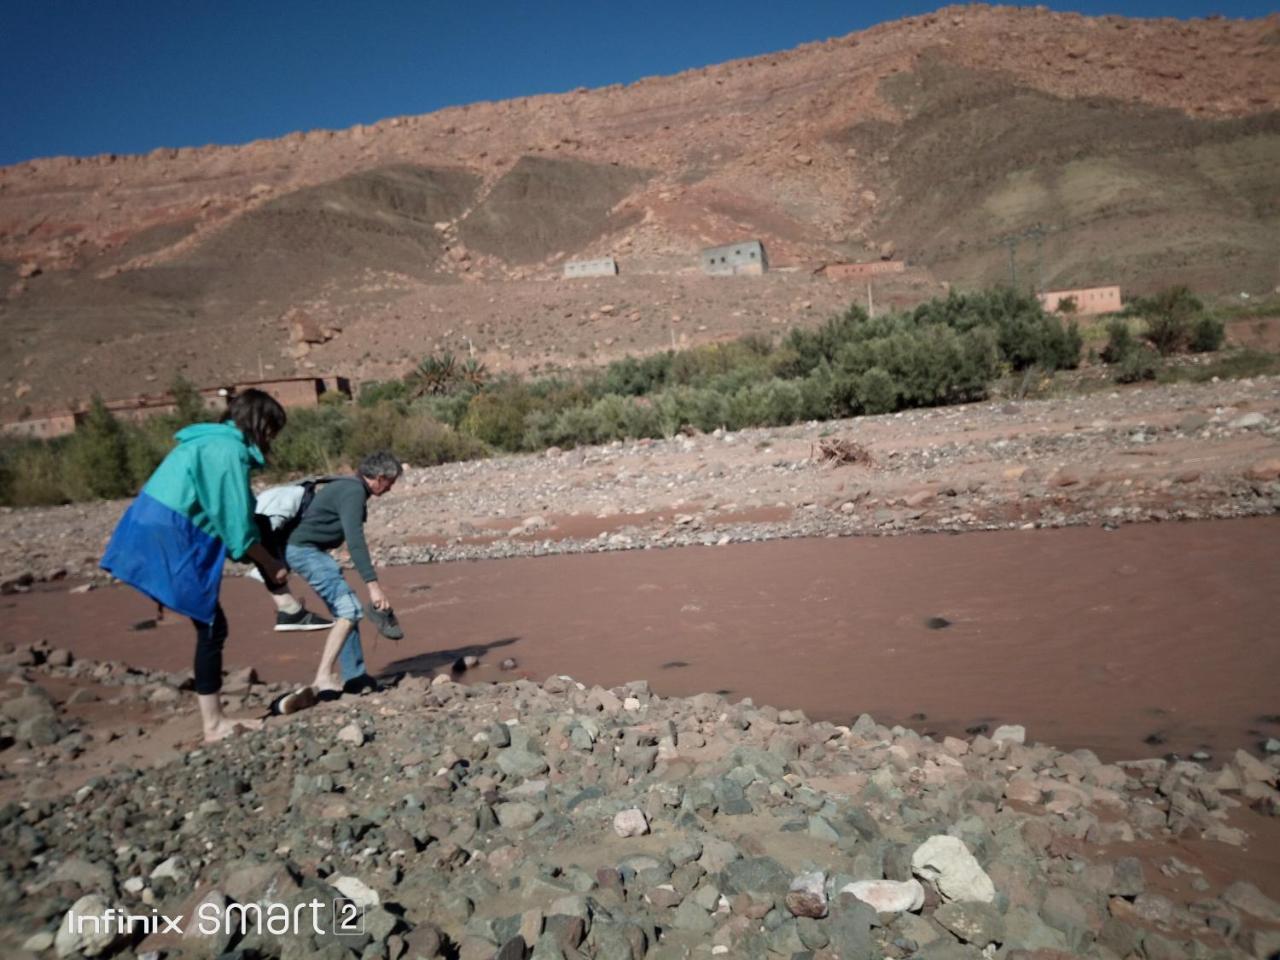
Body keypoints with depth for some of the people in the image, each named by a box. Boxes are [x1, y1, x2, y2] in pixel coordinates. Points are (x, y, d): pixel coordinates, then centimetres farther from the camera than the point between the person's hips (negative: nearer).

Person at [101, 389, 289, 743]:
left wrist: (263, 558, 14)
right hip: (172, 541, -10)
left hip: (160, 534, 10)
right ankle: (214, 725, 9)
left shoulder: (212, 441, 16)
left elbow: (226, 515, 18)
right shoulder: (229, 451, -15)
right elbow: (238, 525, -15)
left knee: (210, 625, 12)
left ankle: (214, 720, 18)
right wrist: (270, 565, -2)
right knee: (211, 627, -1)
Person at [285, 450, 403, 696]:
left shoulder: (349, 487, 12)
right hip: (305, 550, -10)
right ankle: (324, 677, -20)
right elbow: (355, 541, -30)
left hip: (306, 550, 10)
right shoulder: (353, 492, -19)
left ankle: (353, 676, 12)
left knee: (346, 610, 10)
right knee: (349, 609, -17)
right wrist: (373, 584, -36)